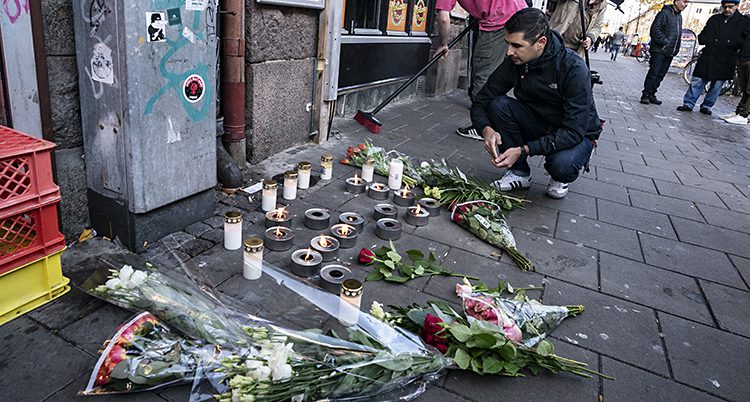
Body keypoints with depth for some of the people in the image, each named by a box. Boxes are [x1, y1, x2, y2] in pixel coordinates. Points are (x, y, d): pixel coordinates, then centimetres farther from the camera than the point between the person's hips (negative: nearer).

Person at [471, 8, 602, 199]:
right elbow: (481, 102, -9)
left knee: (561, 165, -38)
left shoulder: (574, 68, -27)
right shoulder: (514, 62, -14)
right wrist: (487, 130, -32)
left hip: (577, 135, -4)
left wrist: (523, 150, -37)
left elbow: (574, 132, -30)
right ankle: (520, 172, -6)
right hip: (538, 125, 4)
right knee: (498, 104, -22)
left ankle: (559, 179, 2)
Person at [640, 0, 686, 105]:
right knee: (653, 73, -9)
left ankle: (651, 94, 10)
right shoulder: (664, 13, -7)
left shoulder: (679, 17, 18)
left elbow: (678, 34, 24)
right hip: (659, 50, -8)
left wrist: (676, 49, 13)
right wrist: (665, 42, -17)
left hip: (670, 52, 8)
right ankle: (645, 95, -4)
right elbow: (655, 30, -15)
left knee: (660, 75, 6)